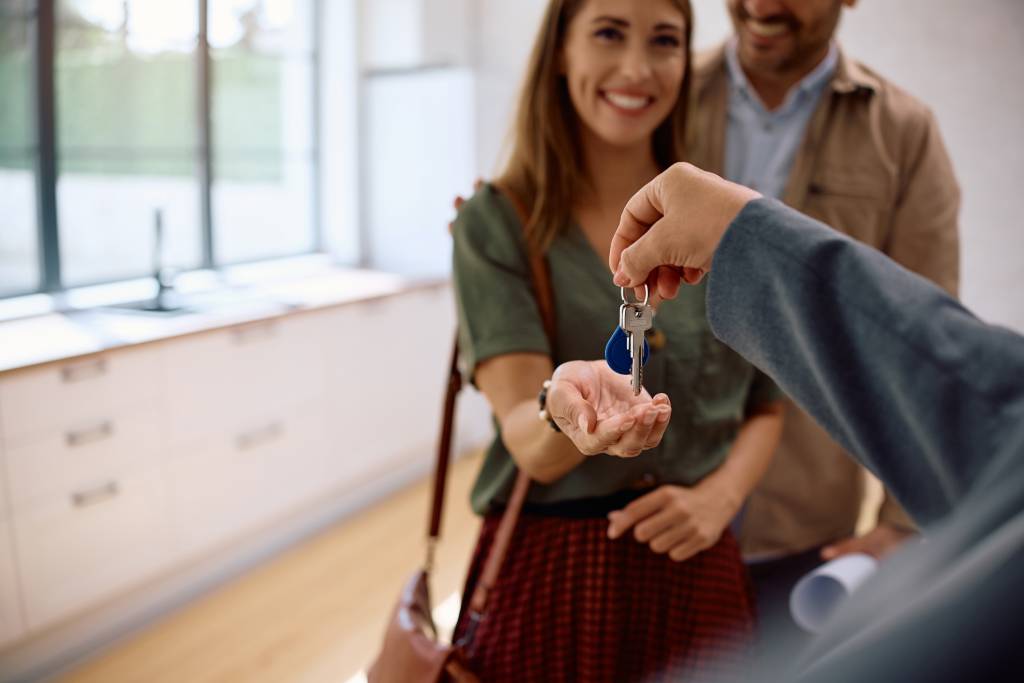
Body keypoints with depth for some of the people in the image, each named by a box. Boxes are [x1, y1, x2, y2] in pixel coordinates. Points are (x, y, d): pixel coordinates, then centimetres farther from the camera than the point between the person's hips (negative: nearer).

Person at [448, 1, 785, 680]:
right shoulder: (495, 222, -8)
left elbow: (767, 407, 9)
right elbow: (530, 445, -17)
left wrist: (721, 494, -10)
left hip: (695, 570, 3)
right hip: (547, 577, -2)